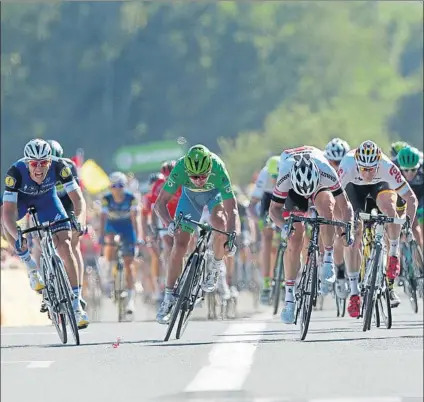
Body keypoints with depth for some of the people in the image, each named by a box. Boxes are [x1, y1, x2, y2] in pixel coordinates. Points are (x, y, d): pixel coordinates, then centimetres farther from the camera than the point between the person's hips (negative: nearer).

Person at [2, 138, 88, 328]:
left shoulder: (59, 166, -34)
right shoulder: (16, 172, -38)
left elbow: (77, 198, -33)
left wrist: (80, 220, -52)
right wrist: (17, 237, -56)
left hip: (47, 199, 0)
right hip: (21, 198, 0)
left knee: (65, 247, -13)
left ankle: (76, 305, -4)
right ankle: (31, 267, -6)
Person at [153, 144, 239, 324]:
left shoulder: (218, 171, -39)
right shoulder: (180, 168, -37)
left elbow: (232, 210, -36)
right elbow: (160, 203, -33)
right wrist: (169, 222, -52)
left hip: (215, 193, -1)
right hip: (190, 195, 1)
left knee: (219, 222, -33)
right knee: (179, 245, -8)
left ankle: (215, 268, -6)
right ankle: (168, 297, 6)